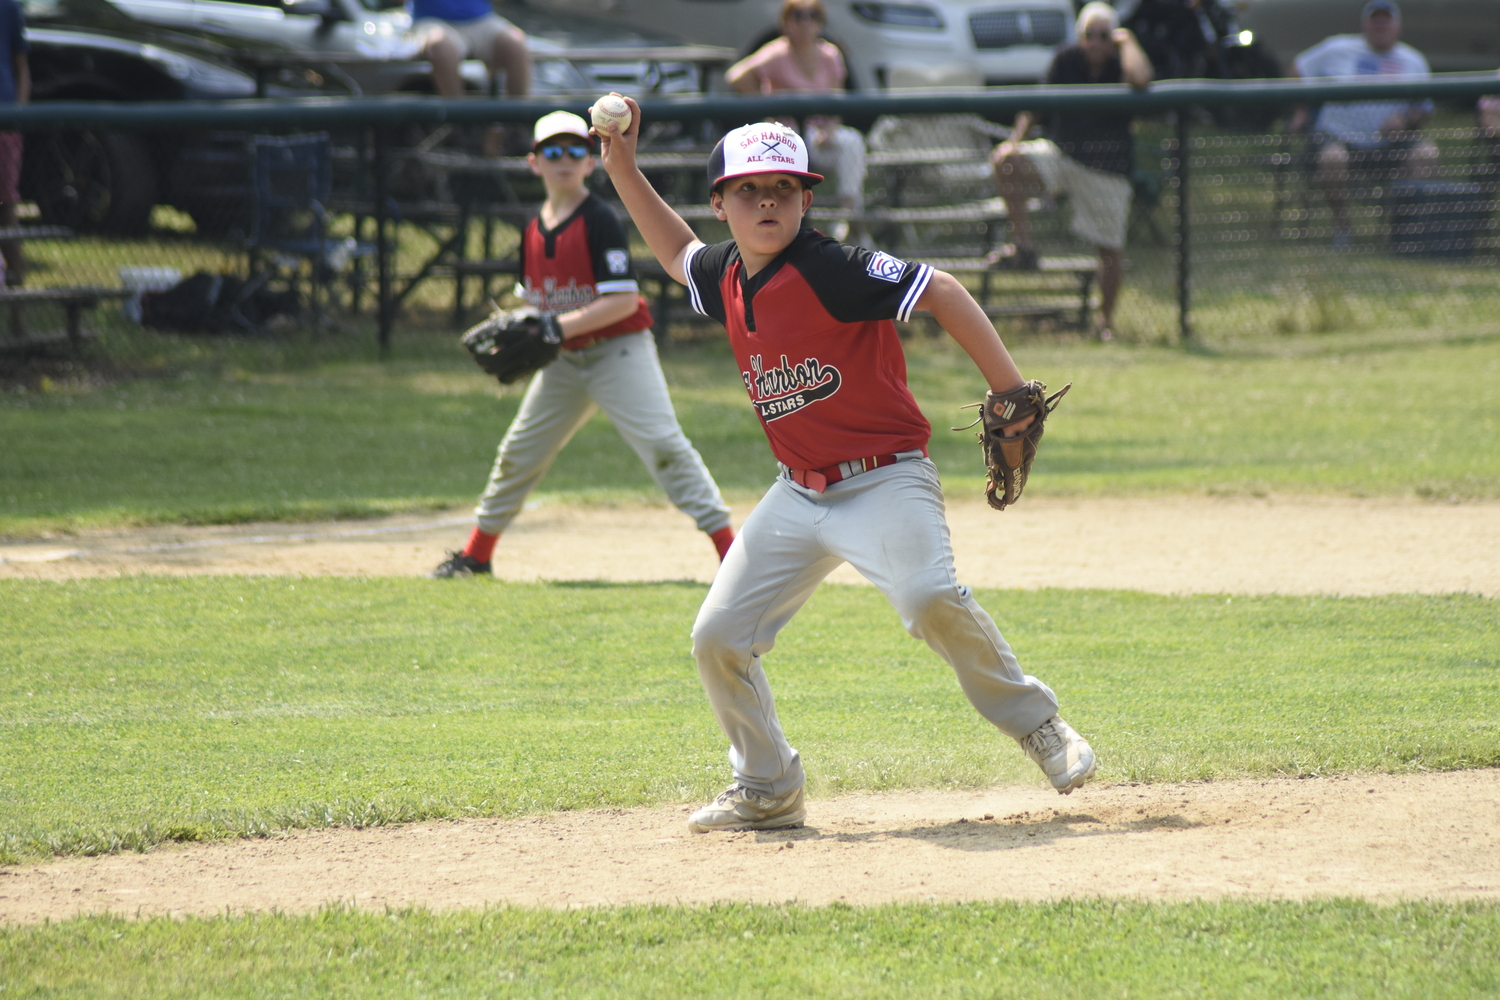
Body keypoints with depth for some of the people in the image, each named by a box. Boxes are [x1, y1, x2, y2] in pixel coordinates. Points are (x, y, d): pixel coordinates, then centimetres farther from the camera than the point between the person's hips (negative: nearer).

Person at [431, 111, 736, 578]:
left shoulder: (599, 221, -14)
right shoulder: (533, 230, 7)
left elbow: (622, 300, -20)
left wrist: (559, 327, -25)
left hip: (619, 350, -7)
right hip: (564, 361, 7)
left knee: (662, 442, -18)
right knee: (519, 452, 13)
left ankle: (728, 548, -19)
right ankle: (476, 553, 28)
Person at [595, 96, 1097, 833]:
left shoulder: (829, 269, -17)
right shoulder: (726, 279, 6)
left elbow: (940, 292, -17)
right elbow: (677, 252, 29)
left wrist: (1011, 394, -19)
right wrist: (622, 169, 20)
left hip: (884, 480, -7)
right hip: (798, 495, 7)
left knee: (930, 598, -31)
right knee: (718, 636, 2)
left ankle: (1039, 728, -12)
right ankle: (768, 791, 19)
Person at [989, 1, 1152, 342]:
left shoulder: (1120, 66, -12)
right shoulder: (1066, 61, -3)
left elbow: (1140, 80, -37)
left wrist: (1127, 41, -21)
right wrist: (1015, 139, -8)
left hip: (1107, 169, -2)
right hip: (1062, 154, 2)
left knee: (1111, 248, 0)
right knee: (1006, 163, -24)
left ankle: (1106, 320, 21)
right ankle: (1023, 246, -18)